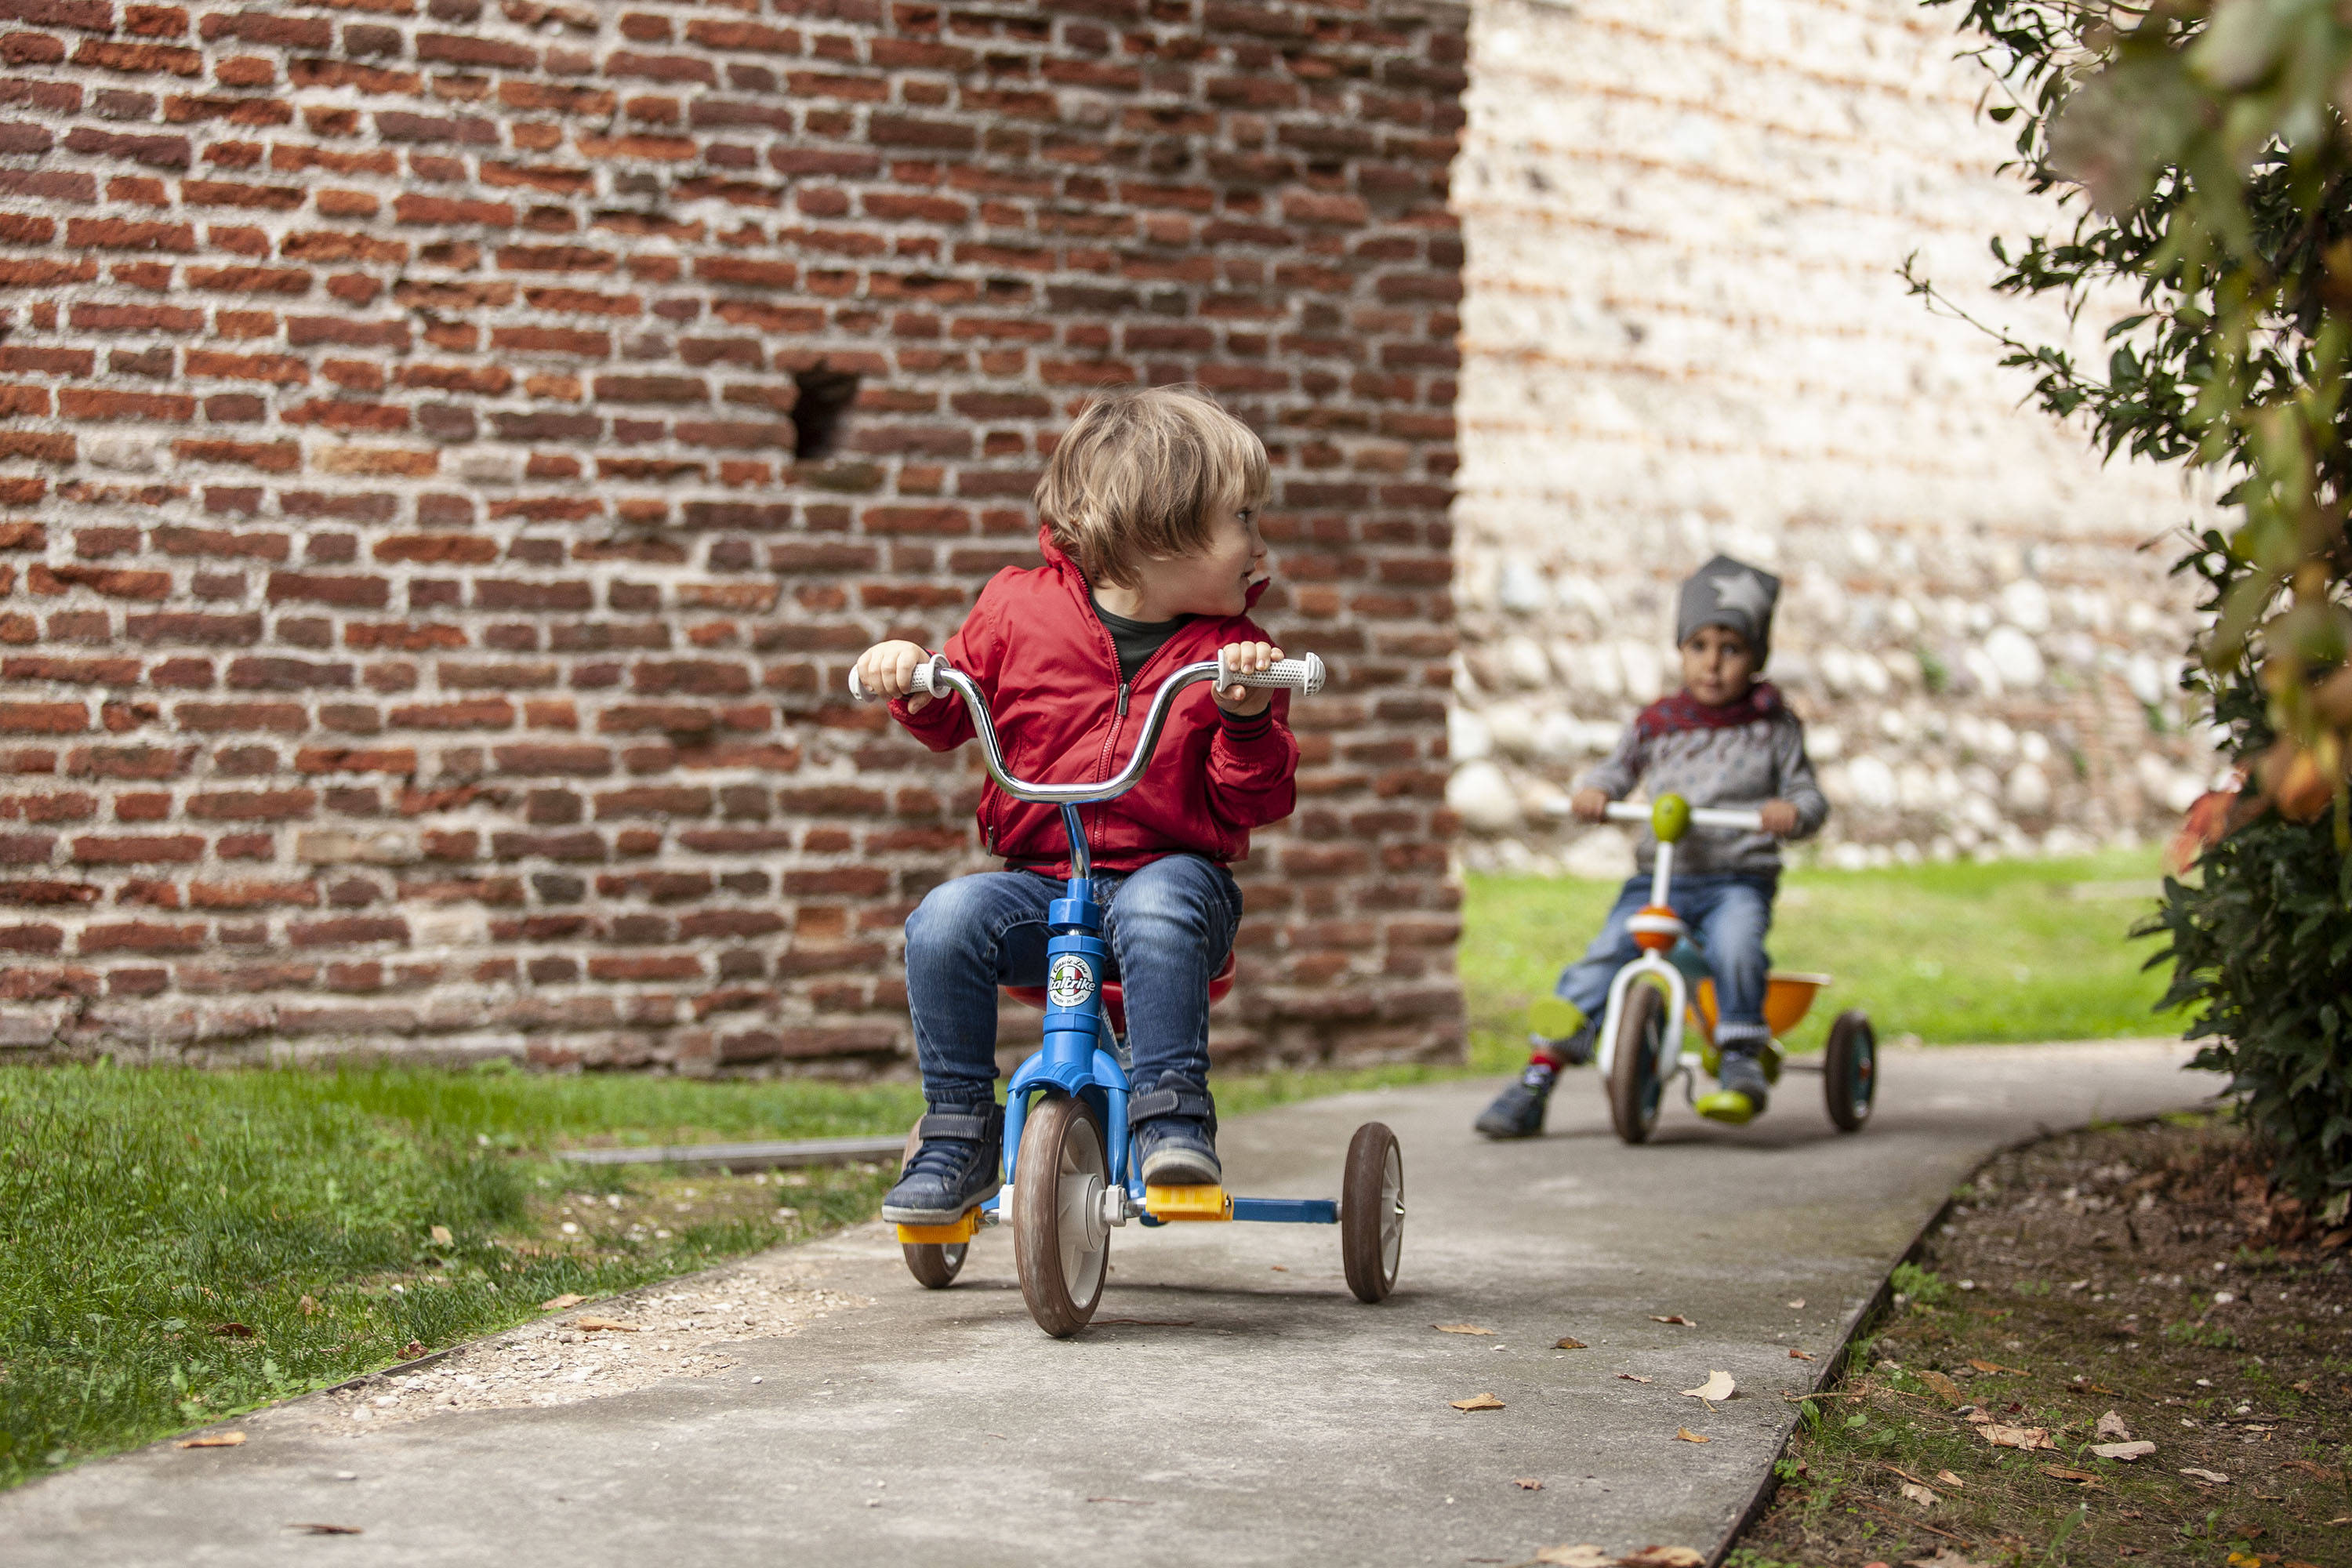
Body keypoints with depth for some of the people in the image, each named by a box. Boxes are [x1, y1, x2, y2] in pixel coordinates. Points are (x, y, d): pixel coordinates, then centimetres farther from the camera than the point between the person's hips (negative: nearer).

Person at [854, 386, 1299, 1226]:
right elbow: (952, 716, 18)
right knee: (945, 921, -24)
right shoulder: (1021, 606, 3)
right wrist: (912, 673, -4)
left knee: (1158, 910, -36)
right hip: (1039, 878, 2)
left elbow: (1254, 805, -2)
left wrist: (1249, 717, -21)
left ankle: (1174, 1118, -28)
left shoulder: (1230, 650, 2)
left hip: (1172, 868, -2)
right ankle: (958, 1137, -11)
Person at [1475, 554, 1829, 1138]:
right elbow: (1616, 770, 20)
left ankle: (1744, 1065, -22)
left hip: (1739, 878, -2)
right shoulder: (1656, 723, 11)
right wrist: (1591, 791, -4)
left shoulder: (1774, 727, 6)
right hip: (1659, 876, 2)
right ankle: (1535, 1083, -14)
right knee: (1597, 965, -17)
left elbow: (1809, 797, 6)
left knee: (1734, 946, -35)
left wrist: (1793, 811, -18)